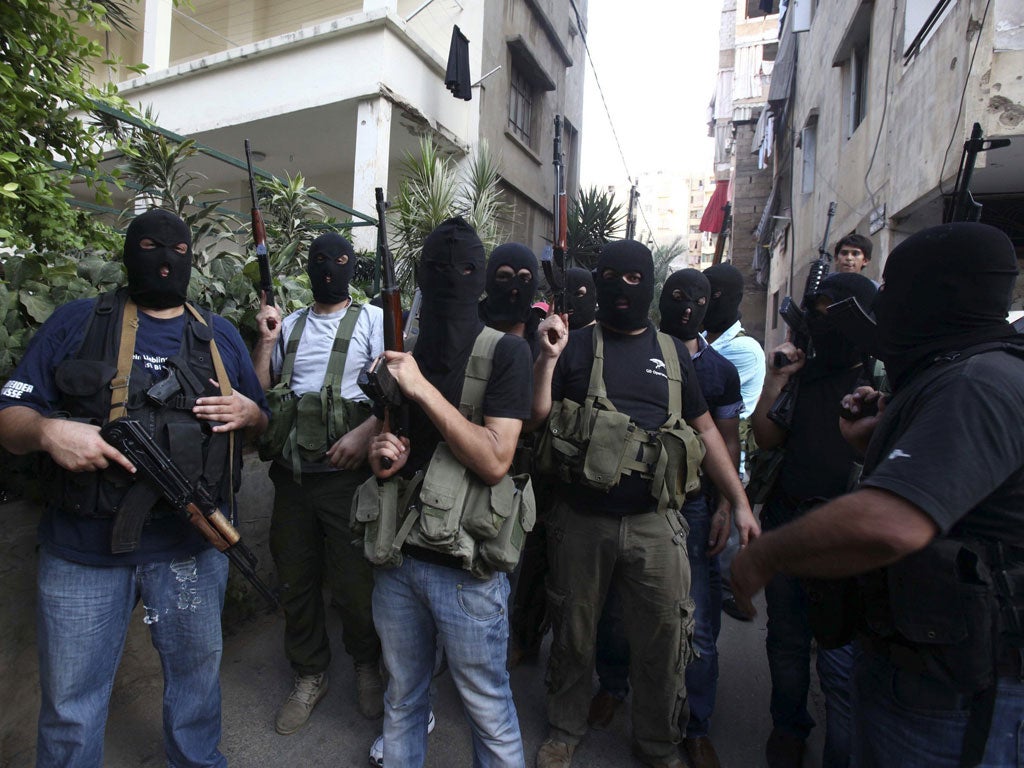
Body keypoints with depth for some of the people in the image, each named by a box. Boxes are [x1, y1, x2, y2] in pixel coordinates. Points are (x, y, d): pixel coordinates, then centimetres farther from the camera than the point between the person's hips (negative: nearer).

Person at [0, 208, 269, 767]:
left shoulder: (221, 336, 6)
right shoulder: (75, 322, 1)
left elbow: (262, 421, 13)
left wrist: (247, 412, -10)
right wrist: (48, 431, -21)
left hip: (193, 547, 2)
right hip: (83, 547, -1)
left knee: (197, 678, 20)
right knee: (70, 702, 15)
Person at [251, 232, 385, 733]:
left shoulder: (373, 320, 0)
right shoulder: (291, 324, 13)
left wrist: (364, 433, -22)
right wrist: (266, 339, 1)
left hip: (346, 472, -4)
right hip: (292, 472, 5)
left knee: (353, 580, 6)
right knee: (295, 578, 15)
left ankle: (366, 666, 33)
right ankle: (309, 676, 36)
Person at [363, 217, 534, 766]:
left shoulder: (505, 352, -9)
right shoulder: (404, 353, 7)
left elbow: (495, 461, -18)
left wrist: (424, 389, -20)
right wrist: (381, 456, -5)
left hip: (465, 567, -5)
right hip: (396, 556, 5)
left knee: (488, 710, 12)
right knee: (401, 701, 23)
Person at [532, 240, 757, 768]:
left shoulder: (672, 352, 9)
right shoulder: (575, 346, 3)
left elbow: (705, 429, 11)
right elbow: (538, 418, -4)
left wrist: (740, 503, 7)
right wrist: (547, 358, -17)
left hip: (654, 522, 2)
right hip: (581, 520, -1)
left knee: (663, 641, 10)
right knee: (573, 632, 15)